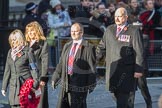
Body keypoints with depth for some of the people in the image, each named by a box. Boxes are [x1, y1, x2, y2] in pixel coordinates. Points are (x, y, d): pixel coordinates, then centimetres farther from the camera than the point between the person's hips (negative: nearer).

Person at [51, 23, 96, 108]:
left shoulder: (88, 48, -8)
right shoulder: (67, 46, 13)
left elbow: (92, 68, -8)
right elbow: (61, 64, 16)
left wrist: (91, 84, -10)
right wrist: (55, 78, 12)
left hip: (79, 83, -6)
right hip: (66, 82, 6)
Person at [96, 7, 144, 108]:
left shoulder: (134, 31, -3)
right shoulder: (109, 30, 13)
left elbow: (139, 52, -4)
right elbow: (101, 47, 20)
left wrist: (138, 69, -9)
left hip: (126, 71, -5)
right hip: (112, 69, 5)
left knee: (123, 96, -10)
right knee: (118, 96, 7)